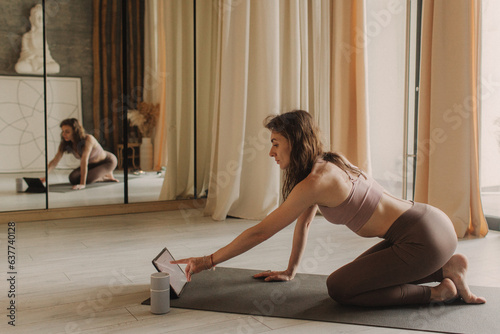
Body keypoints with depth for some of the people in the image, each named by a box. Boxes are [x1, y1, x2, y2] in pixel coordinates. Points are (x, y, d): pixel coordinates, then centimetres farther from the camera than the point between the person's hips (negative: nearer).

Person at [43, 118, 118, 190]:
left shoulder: (88, 139, -35)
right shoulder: (65, 144, -16)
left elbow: (84, 161, -44)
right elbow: (54, 161, -21)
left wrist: (82, 184, -51)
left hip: (108, 161, -7)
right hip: (92, 164, 7)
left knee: (86, 179, -28)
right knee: (73, 178, -15)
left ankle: (107, 175, 1)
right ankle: (102, 177, 6)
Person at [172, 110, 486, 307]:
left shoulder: (316, 182, -19)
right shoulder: (327, 164, 9)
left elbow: (260, 232, -15)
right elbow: (304, 222, 17)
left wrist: (208, 261, -6)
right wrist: (290, 271, 22)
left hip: (424, 238, -9)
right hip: (430, 222, 9)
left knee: (339, 287, -3)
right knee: (363, 271, 25)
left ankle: (440, 291, -2)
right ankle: (446, 268, 15)